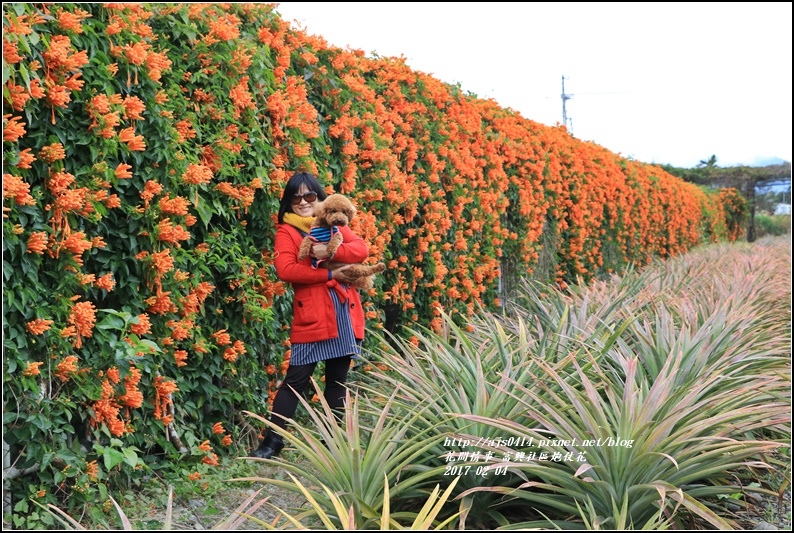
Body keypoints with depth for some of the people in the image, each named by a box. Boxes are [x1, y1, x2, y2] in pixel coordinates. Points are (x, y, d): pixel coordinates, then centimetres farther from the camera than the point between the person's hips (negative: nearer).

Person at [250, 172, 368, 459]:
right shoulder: (286, 231, 3)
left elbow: (361, 248, 0)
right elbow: (285, 269, -14)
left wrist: (331, 252, -17)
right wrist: (329, 274, -15)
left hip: (345, 314, 5)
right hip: (311, 317, -4)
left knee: (338, 380, 9)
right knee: (296, 380, -5)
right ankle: (272, 441, 3)